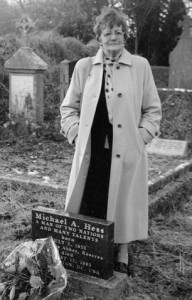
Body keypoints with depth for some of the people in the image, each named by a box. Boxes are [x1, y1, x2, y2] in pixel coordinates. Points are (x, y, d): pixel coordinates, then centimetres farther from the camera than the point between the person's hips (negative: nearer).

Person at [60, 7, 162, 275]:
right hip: (92, 150, 1)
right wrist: (76, 134, -1)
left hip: (126, 151, -1)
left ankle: (122, 253, 26)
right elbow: (69, 106, 11)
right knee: (89, 203, 7)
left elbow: (153, 110, 5)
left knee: (122, 201, 8)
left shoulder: (140, 66, 1)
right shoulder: (84, 66, 5)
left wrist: (142, 136, -5)